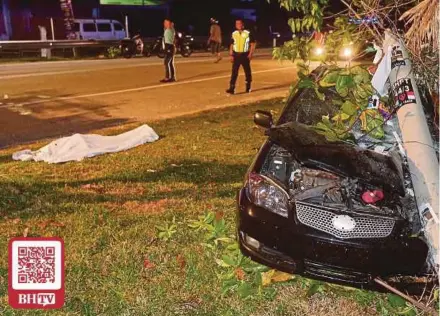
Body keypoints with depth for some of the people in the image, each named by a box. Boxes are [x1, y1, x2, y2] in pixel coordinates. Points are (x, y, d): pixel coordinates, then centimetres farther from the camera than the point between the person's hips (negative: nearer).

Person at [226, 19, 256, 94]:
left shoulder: (248, 33, -3)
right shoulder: (234, 34, 7)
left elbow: (252, 44, -2)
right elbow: (231, 45, 11)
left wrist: (250, 54, -12)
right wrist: (231, 55, 3)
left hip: (245, 55, -2)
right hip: (236, 55, 2)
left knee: (247, 72, 8)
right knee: (234, 72, -5)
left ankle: (248, 87, 24)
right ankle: (232, 88, -8)